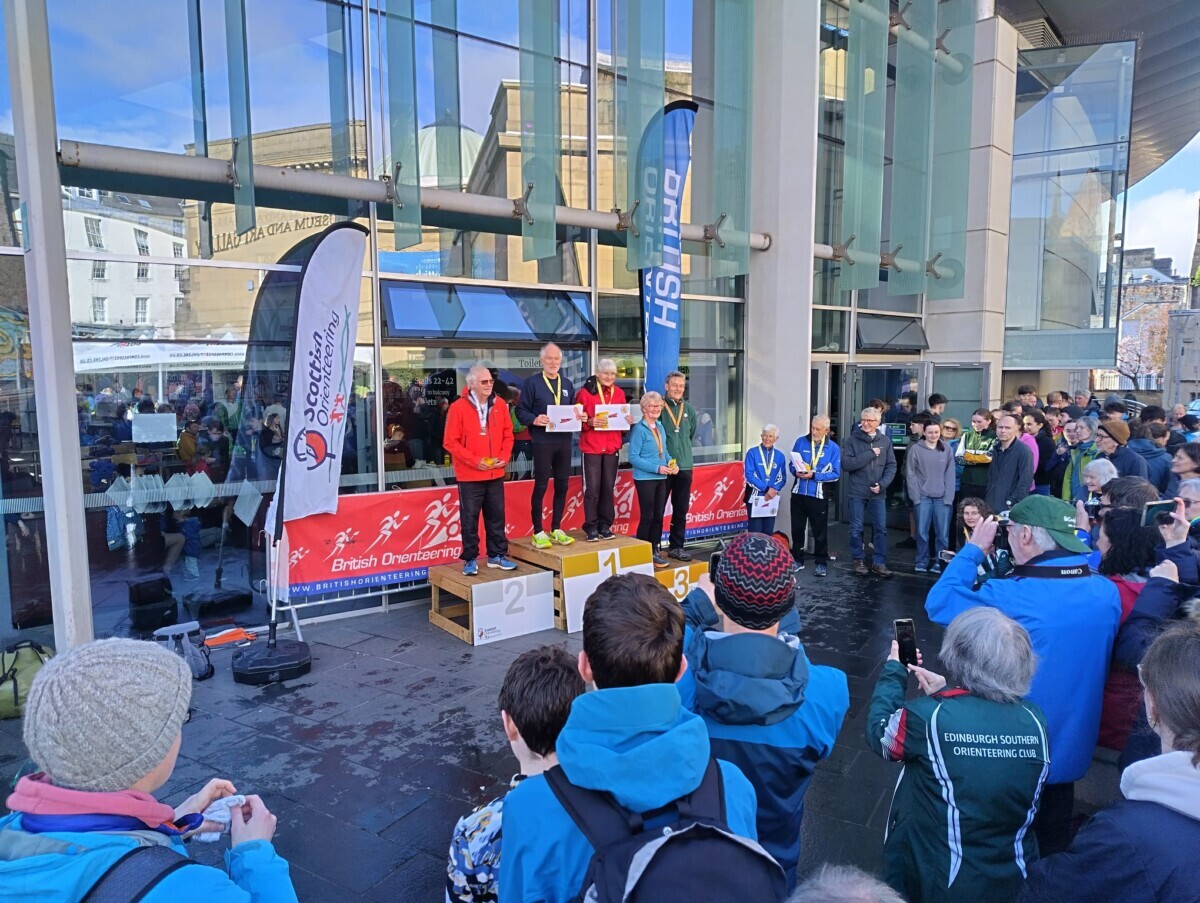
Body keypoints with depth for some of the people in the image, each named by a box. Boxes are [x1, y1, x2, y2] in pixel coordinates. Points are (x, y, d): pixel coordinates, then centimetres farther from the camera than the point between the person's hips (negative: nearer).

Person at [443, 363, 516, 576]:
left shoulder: (500, 405, 4)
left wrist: (504, 457, -5)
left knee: (496, 516, 11)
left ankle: (497, 555, 22)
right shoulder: (458, 407, -10)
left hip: (495, 474, 4)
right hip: (469, 476, -4)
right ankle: (470, 559, 13)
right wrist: (474, 460, -16)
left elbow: (507, 435, 11)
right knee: (469, 518, 2)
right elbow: (450, 442, -10)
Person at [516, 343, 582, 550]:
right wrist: (534, 419, -23)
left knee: (562, 486, 9)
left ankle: (556, 529, 21)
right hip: (542, 441, -5)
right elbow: (521, 411, -5)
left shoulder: (567, 384, 15)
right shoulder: (531, 382, -2)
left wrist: (578, 415, -3)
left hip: (564, 441, 6)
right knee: (541, 486, 0)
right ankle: (538, 532, 8)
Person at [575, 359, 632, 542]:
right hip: (591, 446, -4)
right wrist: (589, 422, -21)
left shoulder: (619, 393, 11)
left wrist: (627, 420, -3)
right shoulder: (586, 392, -3)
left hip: (612, 446, 4)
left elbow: (623, 416, 18)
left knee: (609, 487, 7)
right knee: (592, 487, -5)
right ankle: (591, 527, 5)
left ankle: (605, 525, 17)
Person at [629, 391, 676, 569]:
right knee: (647, 517, -1)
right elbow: (633, 457, -17)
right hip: (645, 479, -7)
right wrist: (657, 468, -20)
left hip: (661, 478, 7)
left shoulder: (660, 426, 10)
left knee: (659, 516, 12)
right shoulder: (639, 429, -13)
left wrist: (671, 462, -2)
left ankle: (654, 551, 23)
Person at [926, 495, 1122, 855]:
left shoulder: (1010, 597, -29)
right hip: (1072, 747, 5)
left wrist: (974, 548, -11)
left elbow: (938, 603, -17)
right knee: (1053, 842, 26)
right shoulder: (1107, 593, -11)